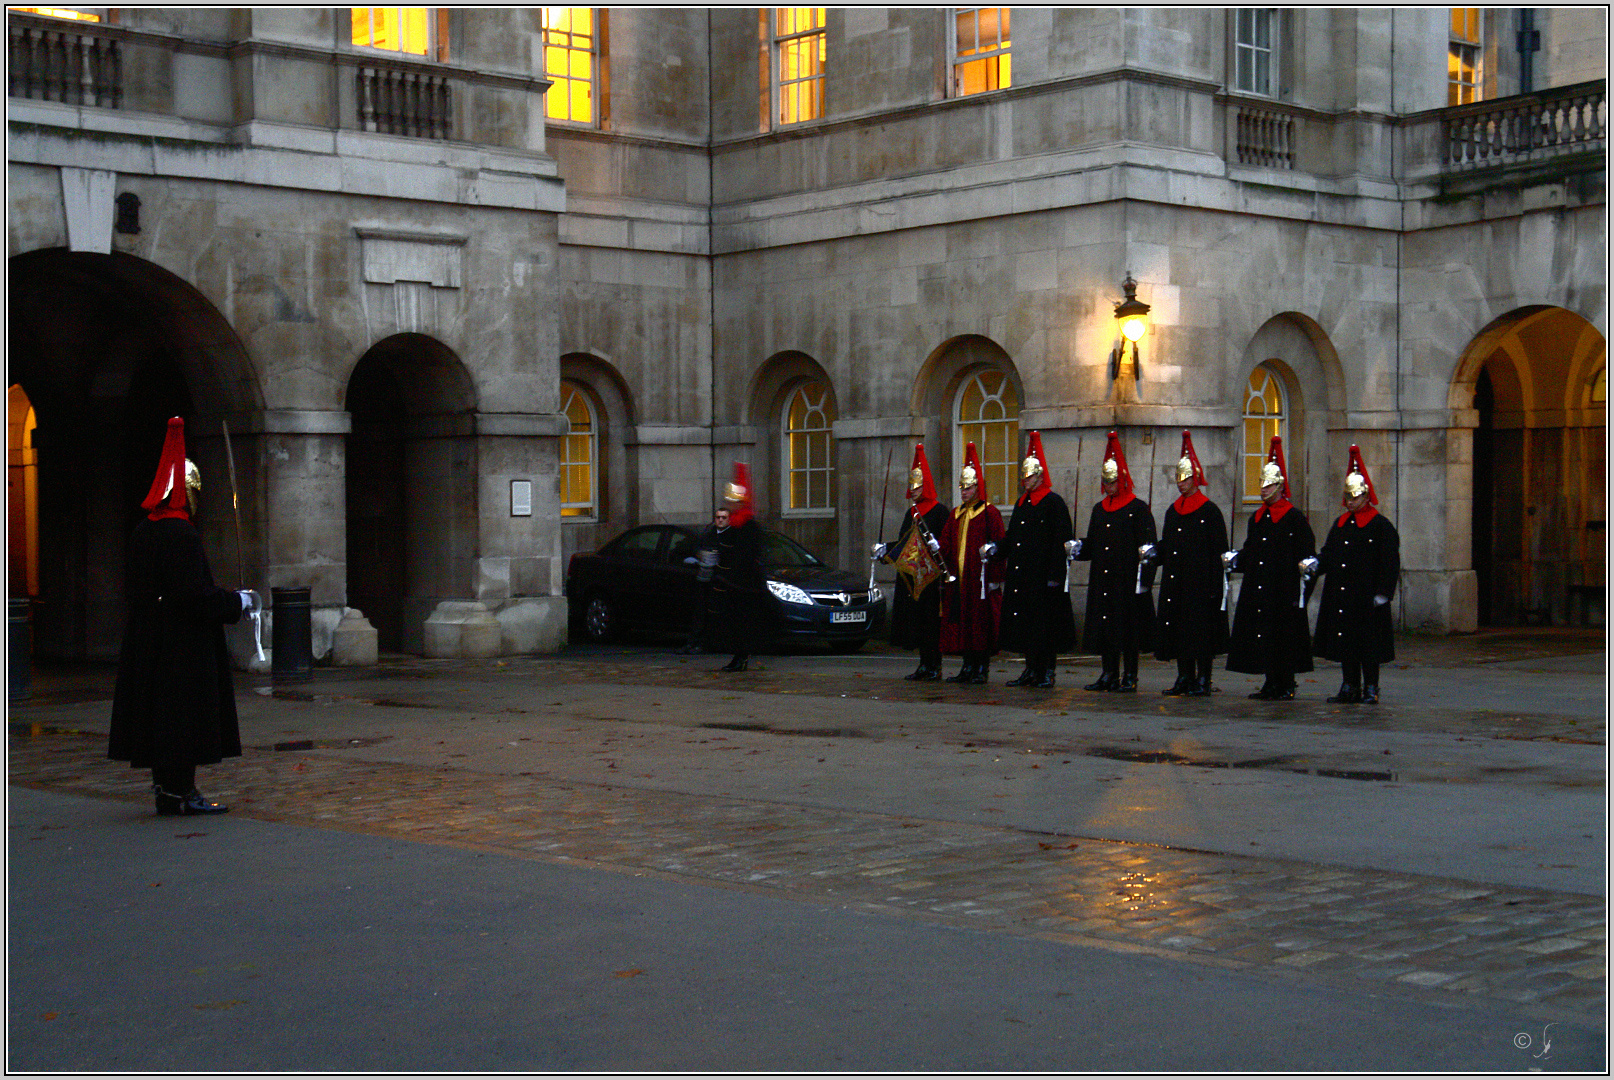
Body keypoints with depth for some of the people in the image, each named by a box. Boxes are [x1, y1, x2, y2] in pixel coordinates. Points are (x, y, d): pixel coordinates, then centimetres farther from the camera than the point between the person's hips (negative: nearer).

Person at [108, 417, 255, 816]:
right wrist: (238, 602, -9)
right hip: (183, 646, -9)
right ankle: (176, 790, 0)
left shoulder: (142, 532, 9)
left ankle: (166, 783, 21)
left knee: (161, 712, 14)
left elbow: (133, 588, 15)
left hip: (148, 643, 9)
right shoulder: (182, 535, -19)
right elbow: (194, 594, -23)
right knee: (183, 710, -3)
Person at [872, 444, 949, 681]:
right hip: (911, 577, 8)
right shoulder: (911, 513, 19)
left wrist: (937, 546, -28)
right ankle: (924, 666, 14)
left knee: (930, 620, -7)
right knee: (914, 620, 7)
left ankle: (934, 667, -2)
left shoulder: (939, 511, -4)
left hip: (930, 575, -8)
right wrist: (881, 549, 15)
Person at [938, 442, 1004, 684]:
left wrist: (995, 578, -12)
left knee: (981, 623, -2)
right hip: (957, 580, 6)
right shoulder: (956, 514, 15)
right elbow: (945, 546, 17)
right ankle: (968, 667, 15)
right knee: (961, 624, 7)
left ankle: (981, 670, 3)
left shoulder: (990, 513, -5)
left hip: (980, 580, -6)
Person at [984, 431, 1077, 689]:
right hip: (1021, 576, 8)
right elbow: (1012, 538, 22)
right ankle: (1031, 670, 18)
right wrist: (994, 550, 4)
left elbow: (1062, 541, -12)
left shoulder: (1053, 502, -7)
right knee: (1023, 622, 9)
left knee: (1045, 624, -3)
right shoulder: (1021, 503, 16)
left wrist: (1055, 574, -17)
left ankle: (1047, 672, 4)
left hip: (1043, 577, -8)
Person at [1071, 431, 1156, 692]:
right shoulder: (1099, 509, 16)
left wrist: (1145, 576, -17)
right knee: (1104, 626, 7)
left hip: (1129, 581, -6)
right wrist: (1078, 548, -2)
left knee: (1129, 628, -2)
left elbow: (1148, 543, -7)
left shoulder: (1138, 508, -2)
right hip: (1103, 580, 6)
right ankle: (1109, 675, 15)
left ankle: (1130, 677, 4)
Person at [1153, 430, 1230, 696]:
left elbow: (1219, 551, -7)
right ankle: (1184, 677, 15)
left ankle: (1203, 680, 2)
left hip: (1201, 583, -6)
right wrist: (1152, 554, -1)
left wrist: (1215, 583, -14)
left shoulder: (1210, 511, -4)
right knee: (1177, 629, 7)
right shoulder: (1173, 511, 15)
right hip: (1176, 581, 6)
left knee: (1201, 630, -4)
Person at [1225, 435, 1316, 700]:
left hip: (1284, 590, -6)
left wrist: (1306, 569, -19)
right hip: (1257, 591, 6)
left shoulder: (1294, 517, -4)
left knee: (1284, 636, -3)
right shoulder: (1257, 517, 15)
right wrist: (1234, 561, 3)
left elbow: (1307, 553, -5)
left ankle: (1286, 687, 5)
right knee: (1261, 636, 7)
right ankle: (1270, 685, 17)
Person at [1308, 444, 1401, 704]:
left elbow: (1390, 563, -7)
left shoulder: (1381, 525, -5)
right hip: (1340, 597, 6)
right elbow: (1329, 554, 15)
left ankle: (1371, 689, 6)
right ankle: (1350, 687, 16)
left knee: (1368, 645, -1)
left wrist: (1383, 593, -13)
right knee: (1345, 642, 8)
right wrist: (1317, 564, -7)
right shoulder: (1340, 523, 15)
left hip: (1367, 599, -6)